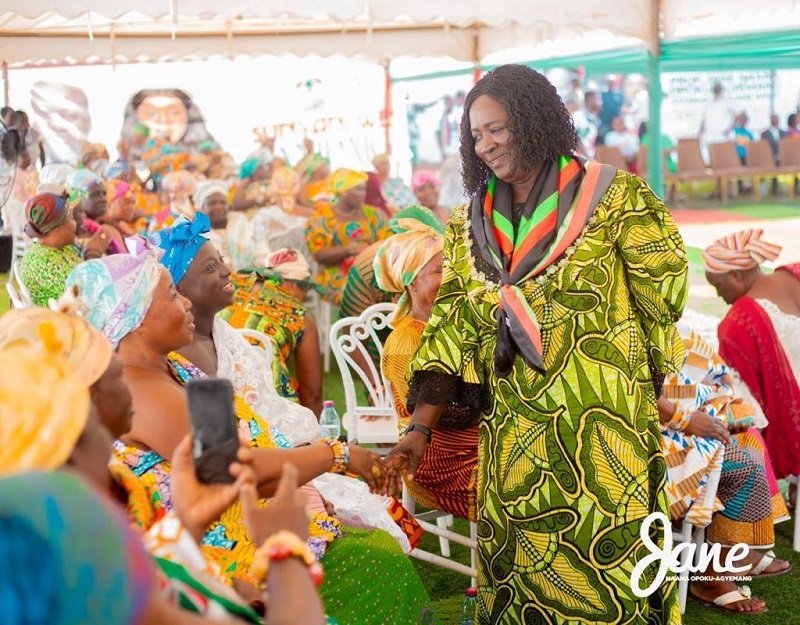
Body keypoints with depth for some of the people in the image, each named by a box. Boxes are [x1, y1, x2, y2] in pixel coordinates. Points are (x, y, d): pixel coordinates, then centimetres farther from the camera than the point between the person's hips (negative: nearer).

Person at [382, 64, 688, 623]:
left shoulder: (613, 197, -4)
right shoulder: (470, 226, 8)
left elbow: (663, 297, 0)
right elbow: (450, 332, 4)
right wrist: (419, 432, -5)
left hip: (602, 428, -4)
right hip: (512, 436, 4)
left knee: (608, 568, 2)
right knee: (520, 574, 10)